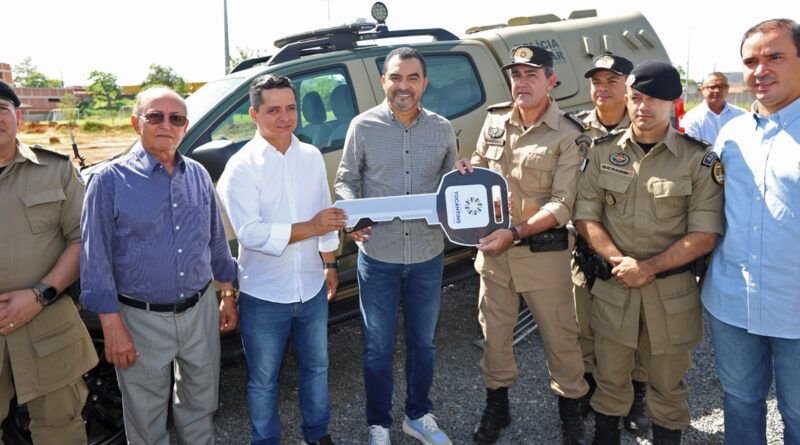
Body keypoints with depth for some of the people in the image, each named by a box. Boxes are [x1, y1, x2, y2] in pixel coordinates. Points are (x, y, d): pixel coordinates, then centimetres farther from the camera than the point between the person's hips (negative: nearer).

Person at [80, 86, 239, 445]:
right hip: (143, 320, -3)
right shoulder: (110, 180, -10)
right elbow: (96, 260, -10)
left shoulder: (199, 175, 3)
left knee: (201, 405, 20)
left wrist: (227, 295, 12)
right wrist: (112, 326, -12)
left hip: (200, 311, 4)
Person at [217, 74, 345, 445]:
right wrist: (310, 227, -30)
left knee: (316, 367, 21)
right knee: (263, 380, 14)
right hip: (264, 296, -4)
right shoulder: (241, 166, -15)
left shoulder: (312, 157, 1)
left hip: (311, 289, 5)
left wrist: (329, 264, 12)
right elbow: (250, 233, -24)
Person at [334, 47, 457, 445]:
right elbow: (346, 181, 0)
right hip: (378, 256, -2)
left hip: (428, 255, 3)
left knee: (423, 341, 18)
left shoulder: (442, 129, 2)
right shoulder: (363, 126, -5)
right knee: (378, 347, 11)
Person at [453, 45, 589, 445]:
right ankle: (497, 405, 35)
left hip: (543, 250, -4)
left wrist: (515, 233, -26)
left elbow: (561, 205, -16)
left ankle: (570, 409, 31)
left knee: (559, 333, 8)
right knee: (494, 329, 15)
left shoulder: (569, 136, -11)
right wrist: (466, 169, -6)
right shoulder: (495, 119, 4)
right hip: (492, 245, 5)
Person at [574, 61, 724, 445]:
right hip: (612, 286, 2)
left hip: (672, 291, -1)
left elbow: (704, 236, -8)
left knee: (668, 387, 13)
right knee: (609, 381, 15)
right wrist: (619, 261, -14)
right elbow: (586, 217, 0)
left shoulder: (699, 160, -5)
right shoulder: (602, 152, 2)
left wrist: (648, 267, -16)